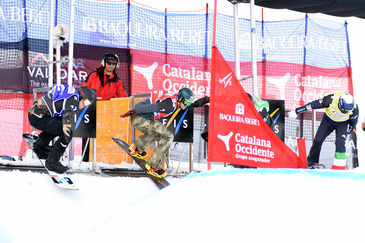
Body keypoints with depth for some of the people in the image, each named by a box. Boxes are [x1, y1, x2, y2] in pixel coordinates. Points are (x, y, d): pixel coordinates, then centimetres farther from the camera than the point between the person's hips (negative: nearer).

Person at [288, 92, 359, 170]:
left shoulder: (354, 109, -32)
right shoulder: (330, 100, -37)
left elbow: (354, 121, -7)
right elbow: (313, 104, -24)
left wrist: (349, 130, 9)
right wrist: (297, 111, -17)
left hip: (342, 123, -1)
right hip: (328, 119, 1)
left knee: (340, 142, -20)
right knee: (318, 139, -3)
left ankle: (339, 165, -8)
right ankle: (312, 161, 19)